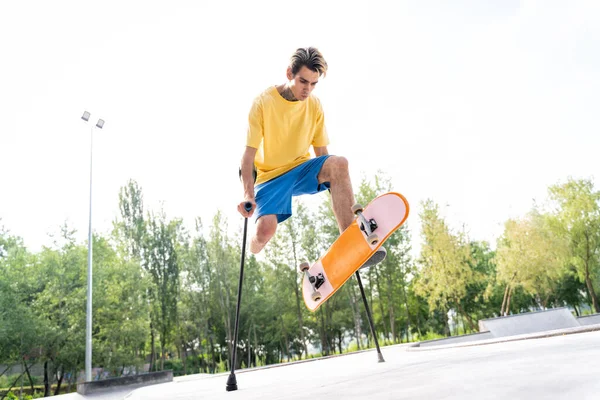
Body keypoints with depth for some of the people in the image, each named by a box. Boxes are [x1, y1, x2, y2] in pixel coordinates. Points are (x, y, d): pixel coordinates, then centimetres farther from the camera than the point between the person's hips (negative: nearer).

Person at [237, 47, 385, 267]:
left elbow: (321, 152, 7)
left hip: (302, 170, 3)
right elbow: (249, 154, -13)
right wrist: (248, 194, -23)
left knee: (338, 163, -29)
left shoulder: (314, 105, 1)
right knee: (265, 229, -27)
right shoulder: (263, 102, -11)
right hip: (270, 175, -3)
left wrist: (332, 182, -3)